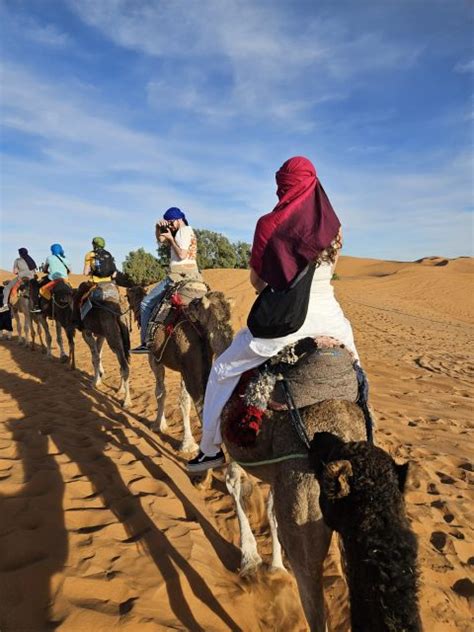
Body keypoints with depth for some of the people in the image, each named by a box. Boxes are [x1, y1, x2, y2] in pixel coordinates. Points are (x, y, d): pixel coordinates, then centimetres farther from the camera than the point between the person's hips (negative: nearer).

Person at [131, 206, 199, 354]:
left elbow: (182, 255, -18)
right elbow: (160, 239, 25)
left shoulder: (184, 231, -7)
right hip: (191, 275, 10)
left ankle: (146, 343, -6)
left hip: (179, 274, -10)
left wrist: (171, 239, -9)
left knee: (146, 303, -3)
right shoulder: (184, 231, 22)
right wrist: (159, 227, 6)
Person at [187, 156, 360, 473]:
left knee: (223, 370, 15)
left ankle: (211, 448, 22)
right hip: (329, 316, 4)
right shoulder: (334, 225, 5)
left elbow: (256, 280, 2)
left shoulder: (269, 223, -7)